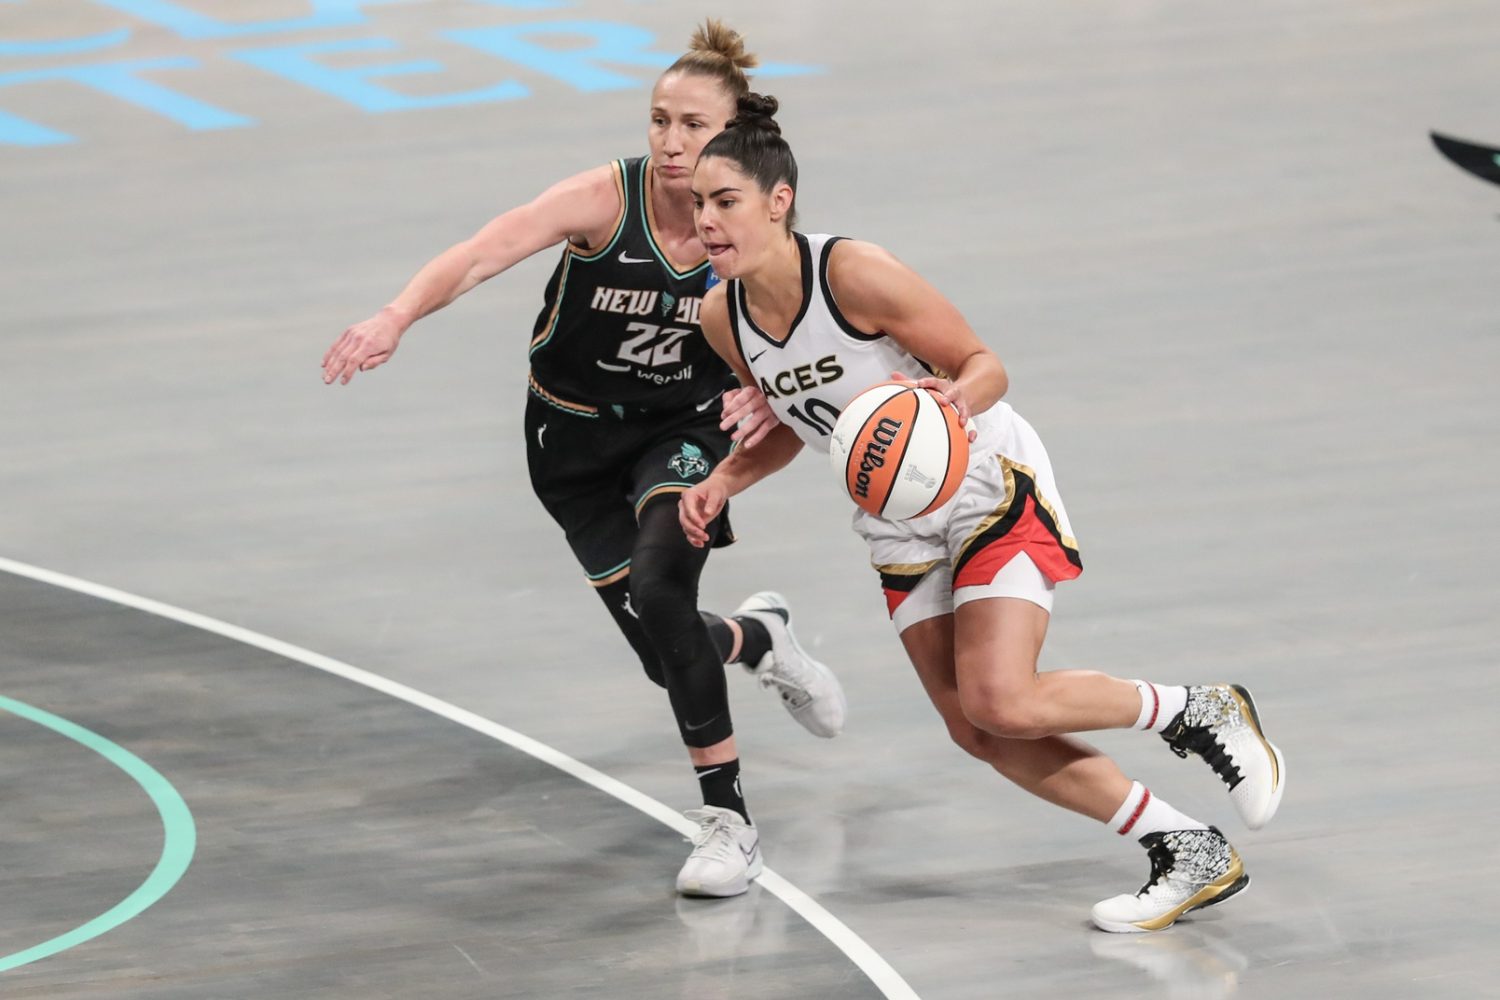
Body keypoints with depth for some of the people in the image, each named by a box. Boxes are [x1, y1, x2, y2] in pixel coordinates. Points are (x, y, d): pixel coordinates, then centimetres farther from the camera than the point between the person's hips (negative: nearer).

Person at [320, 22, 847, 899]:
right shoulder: (605, 200, -25)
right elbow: (480, 256, -38)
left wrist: (766, 398, -28)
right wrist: (396, 320, -56)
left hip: (687, 428, 0)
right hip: (577, 439, 1)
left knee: (661, 590, -27)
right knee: (667, 649, 1)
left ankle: (728, 820, -15)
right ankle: (759, 637, 41)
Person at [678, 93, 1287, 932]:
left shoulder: (854, 272, -25)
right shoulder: (721, 317, -4)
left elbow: (986, 365, -17)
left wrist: (956, 400, -39)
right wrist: (724, 482, -3)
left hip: (993, 488, -7)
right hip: (901, 528, 7)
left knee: (1000, 702, -22)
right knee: (976, 730, -1)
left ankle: (1204, 713, 3)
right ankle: (1193, 856, 8)